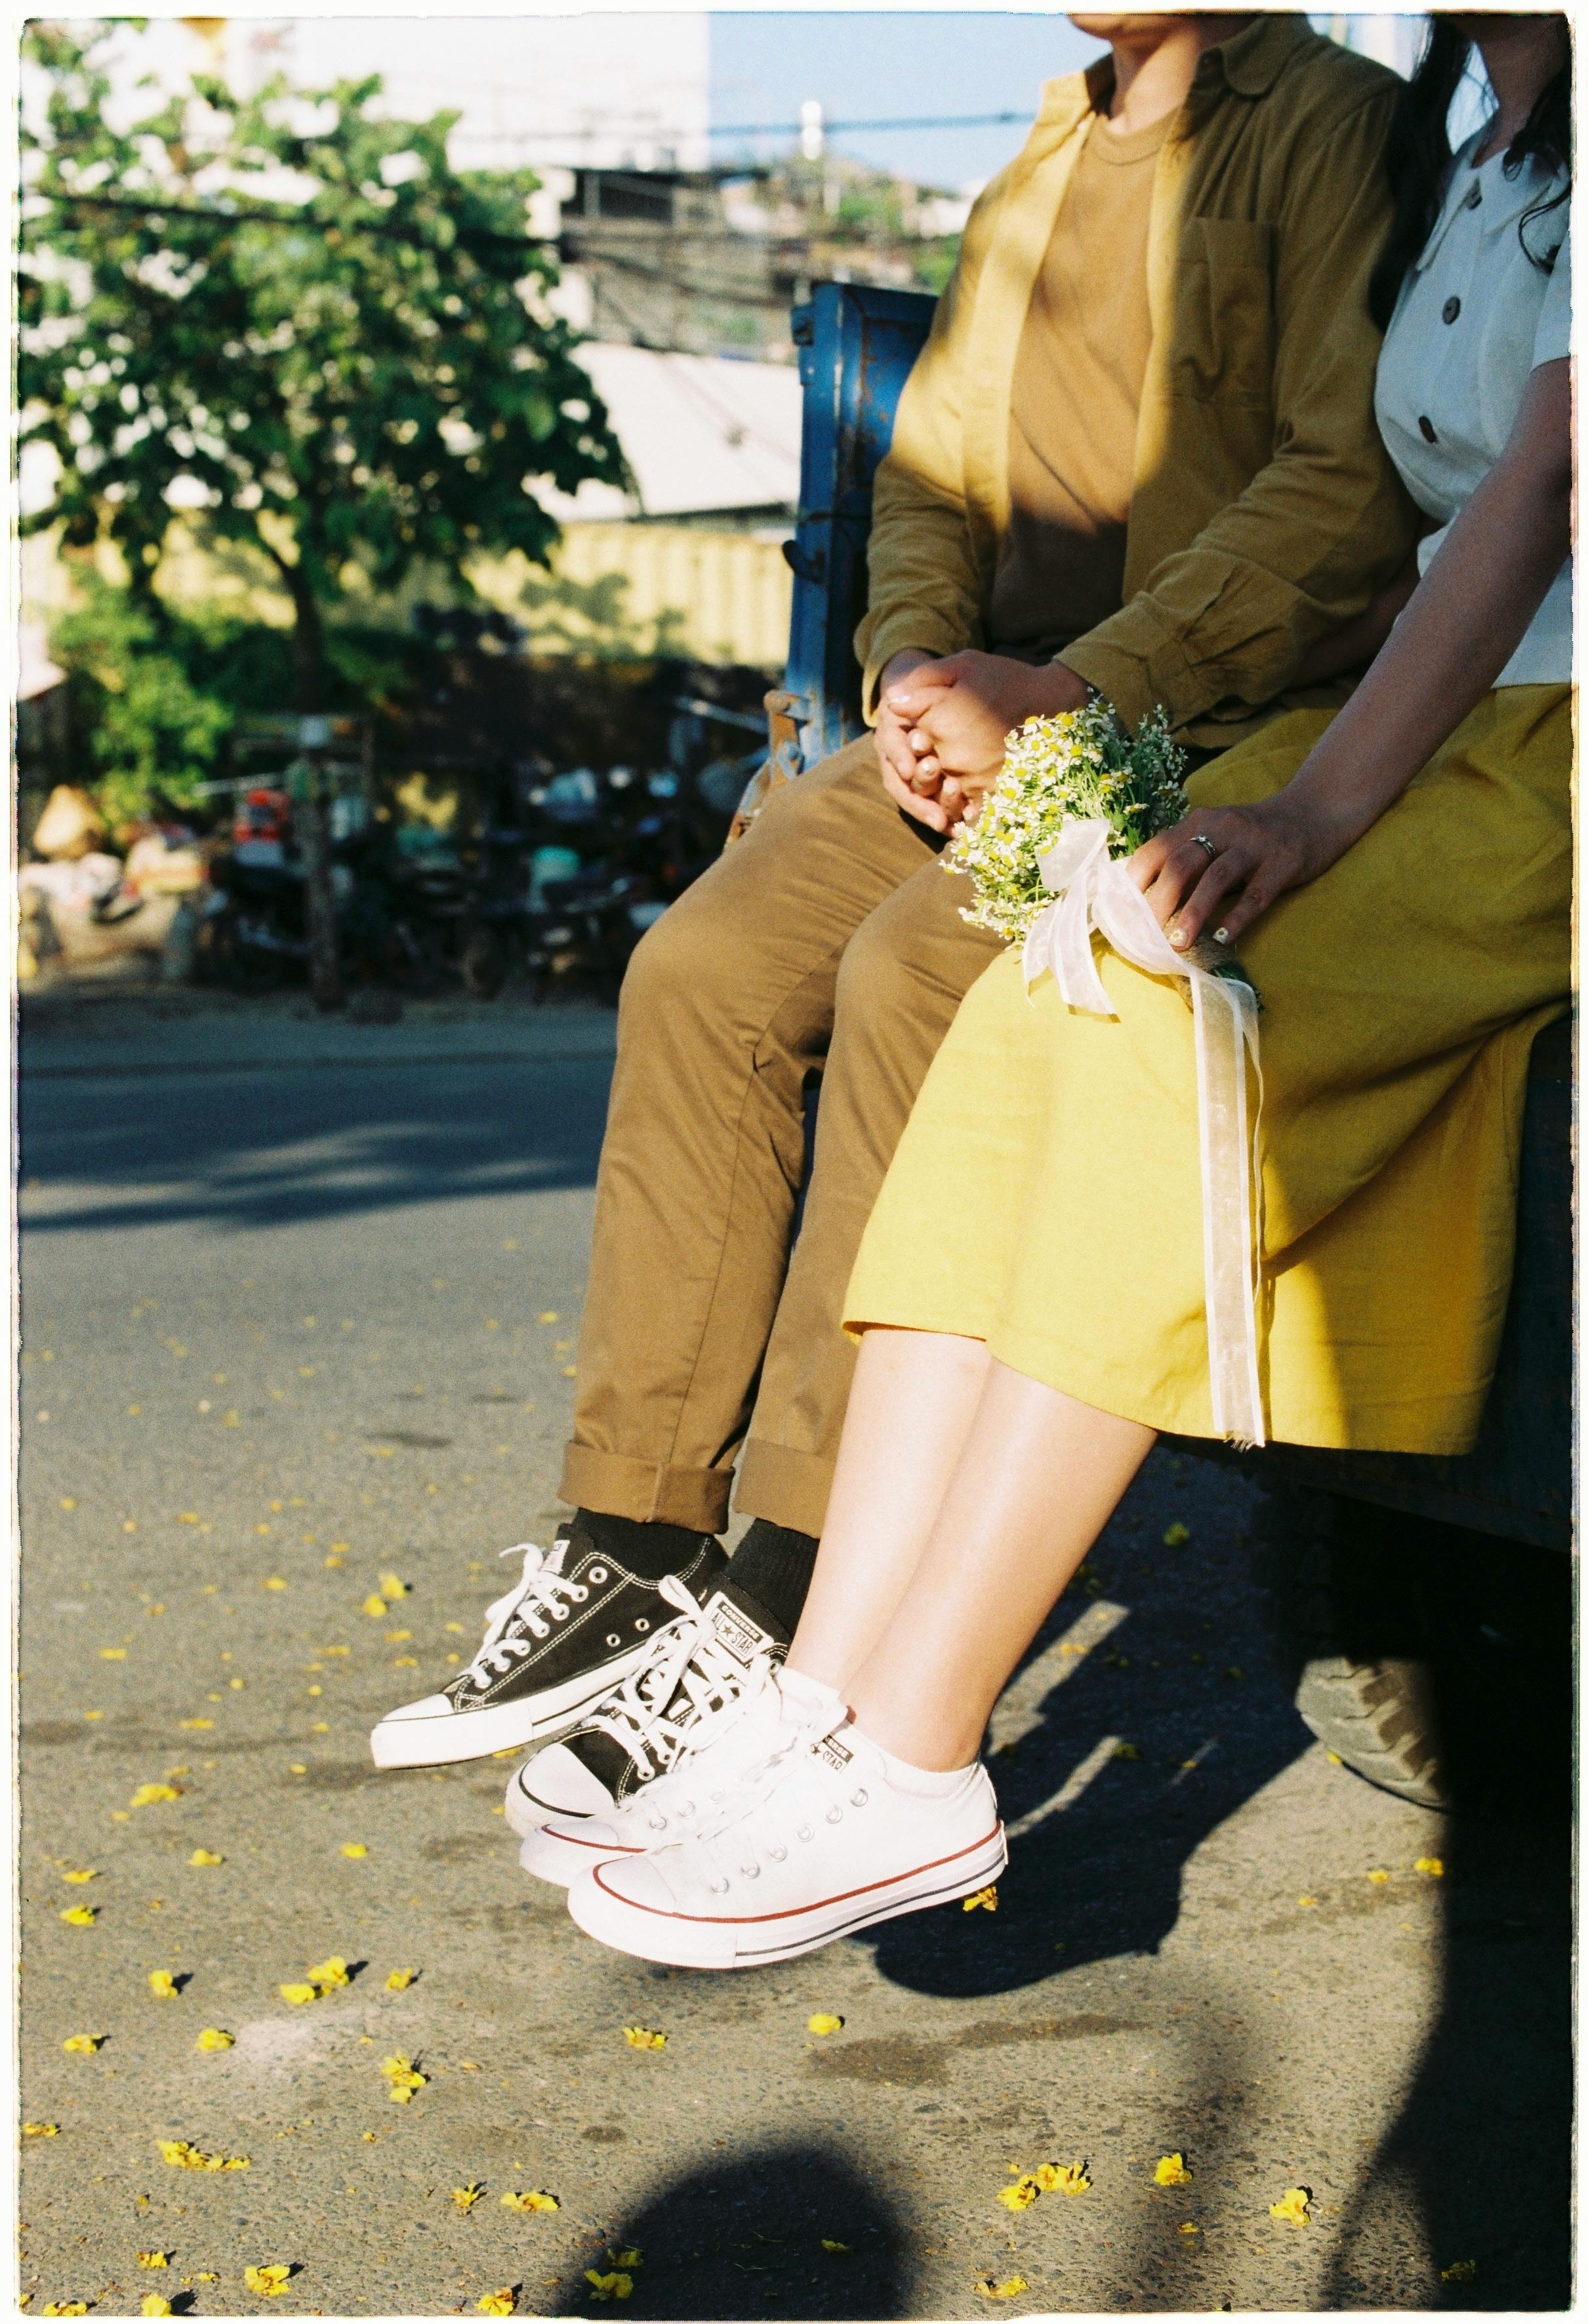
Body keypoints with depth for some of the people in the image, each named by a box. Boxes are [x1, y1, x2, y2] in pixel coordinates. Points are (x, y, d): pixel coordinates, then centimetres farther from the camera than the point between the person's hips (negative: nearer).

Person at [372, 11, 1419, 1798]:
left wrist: (1077, 690, -20)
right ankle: (631, 1550, -10)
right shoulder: (1039, 175, 21)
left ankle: (789, 1618, -27)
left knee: (913, 973, -31)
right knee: (705, 969, -14)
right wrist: (918, 664, -1)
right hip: (1012, 710, 7)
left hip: (1221, 722, -7)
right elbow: (934, 462, 20)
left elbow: (1354, 480, -15)